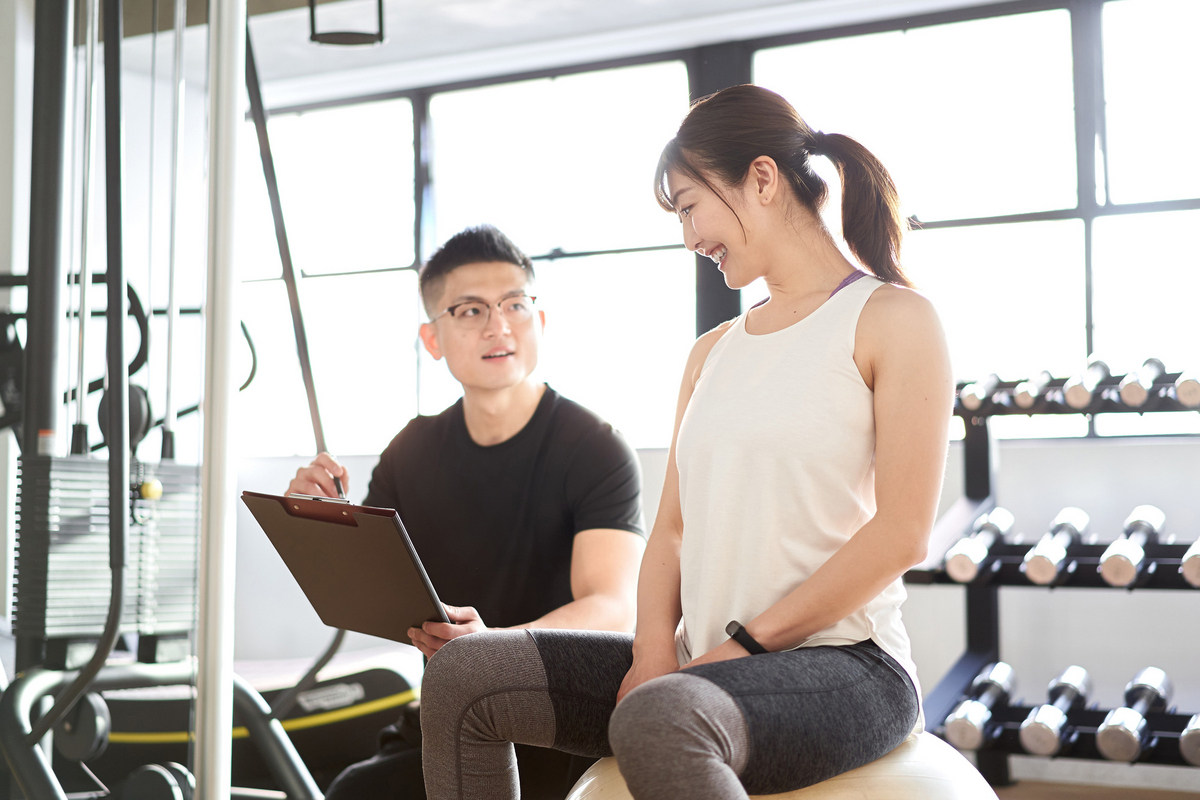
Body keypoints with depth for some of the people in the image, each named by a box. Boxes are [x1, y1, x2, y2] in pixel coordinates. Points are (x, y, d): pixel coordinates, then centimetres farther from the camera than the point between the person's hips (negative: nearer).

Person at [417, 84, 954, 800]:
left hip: (844, 663, -7)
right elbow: (674, 527, 15)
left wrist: (741, 646, -13)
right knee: (463, 676, -5)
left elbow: (901, 533, -12)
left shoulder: (893, 319, -3)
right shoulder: (712, 353, 19)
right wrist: (655, 651, -5)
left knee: (654, 722, -39)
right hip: (702, 666, 7)